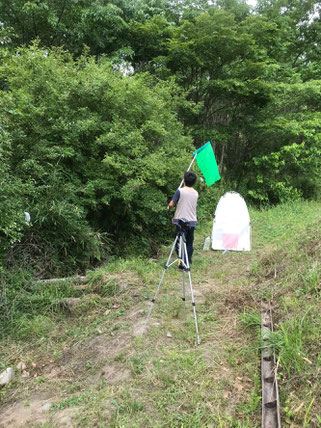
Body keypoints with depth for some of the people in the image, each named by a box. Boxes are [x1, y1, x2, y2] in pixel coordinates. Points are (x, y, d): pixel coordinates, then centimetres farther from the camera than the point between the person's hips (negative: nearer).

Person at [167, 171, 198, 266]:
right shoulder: (196, 193, 8)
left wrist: (169, 208, 17)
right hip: (192, 222, 5)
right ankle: (188, 263, 13)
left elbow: (171, 204, -5)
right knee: (189, 244, 11)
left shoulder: (180, 191, -8)